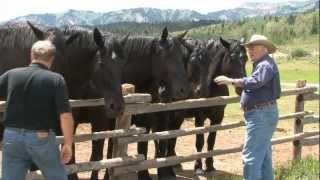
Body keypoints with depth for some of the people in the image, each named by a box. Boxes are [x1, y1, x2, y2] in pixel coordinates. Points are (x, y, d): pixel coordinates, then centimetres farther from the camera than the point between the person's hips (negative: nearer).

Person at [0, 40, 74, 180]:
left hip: (11, 136, 3)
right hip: (41, 137, -2)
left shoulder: (12, 74, 2)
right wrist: (68, 144, -6)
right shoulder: (56, 79, -8)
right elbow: (65, 116, -15)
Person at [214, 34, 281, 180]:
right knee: (264, 154, 18)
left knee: (251, 155, -10)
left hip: (261, 114, -11)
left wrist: (231, 81, -29)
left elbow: (255, 82, -32)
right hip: (263, 113, 11)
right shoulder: (262, 64, 19)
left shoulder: (265, 65, -15)